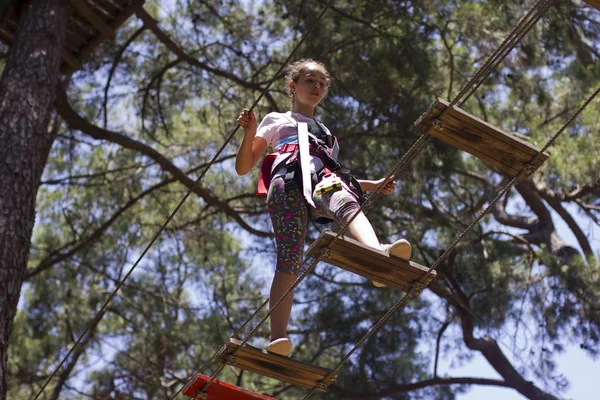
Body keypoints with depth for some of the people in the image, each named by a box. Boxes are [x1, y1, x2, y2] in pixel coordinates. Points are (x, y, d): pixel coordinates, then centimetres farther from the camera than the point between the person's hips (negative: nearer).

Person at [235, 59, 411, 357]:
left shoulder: (326, 134, 44)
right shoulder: (277, 120, 33)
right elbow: (243, 168, 25)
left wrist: (375, 185, 29)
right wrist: (249, 134, 7)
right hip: (288, 183, -2)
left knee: (347, 203, -37)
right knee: (289, 259, -23)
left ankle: (377, 254, -67)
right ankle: (278, 338, -35)